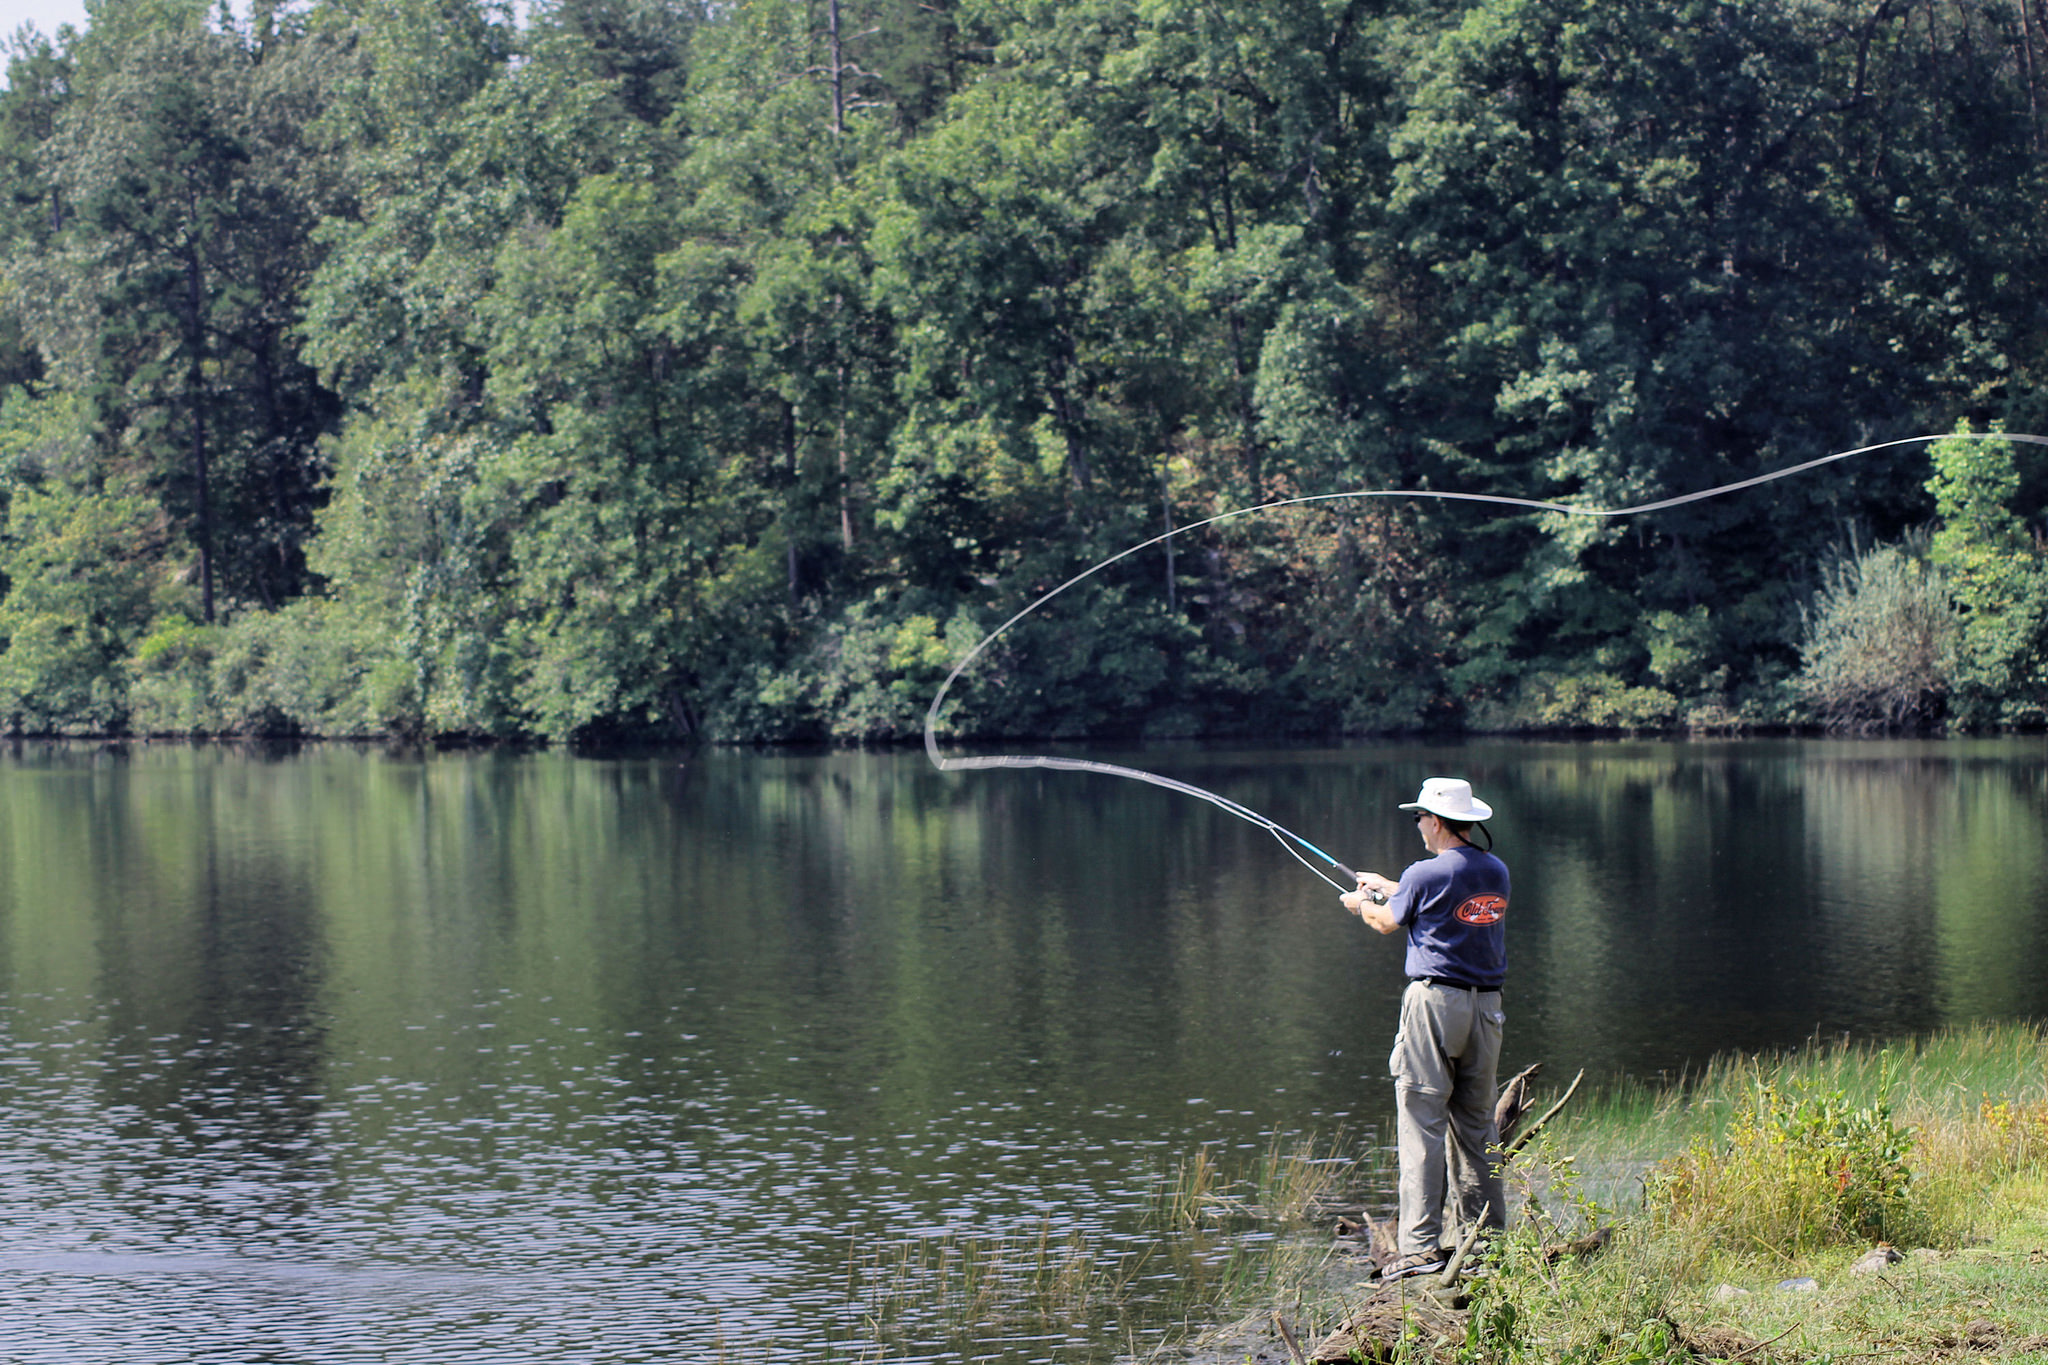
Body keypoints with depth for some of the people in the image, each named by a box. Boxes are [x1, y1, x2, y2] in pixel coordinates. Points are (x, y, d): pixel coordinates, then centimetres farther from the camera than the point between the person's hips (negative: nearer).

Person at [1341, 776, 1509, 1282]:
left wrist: (1361, 904, 30)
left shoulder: (1426, 874, -11)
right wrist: (1386, 886, 39)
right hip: (1486, 1006, 6)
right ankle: (1488, 1236, 15)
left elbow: (1388, 921, 7)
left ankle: (1421, 1245, -10)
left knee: (1421, 1123, -6)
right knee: (1476, 1123, 13)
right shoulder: (1497, 872, 8)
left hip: (1435, 1001, -6)